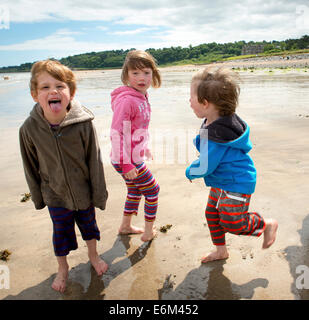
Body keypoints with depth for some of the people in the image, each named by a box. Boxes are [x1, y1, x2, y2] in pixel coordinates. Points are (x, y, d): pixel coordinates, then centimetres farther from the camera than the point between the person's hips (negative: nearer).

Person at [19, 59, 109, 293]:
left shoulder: (84, 123, -24)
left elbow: (95, 162, -14)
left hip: (84, 193, 0)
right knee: (61, 232, 18)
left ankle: (93, 255, 53)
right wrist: (37, 196, 6)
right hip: (55, 195, 1)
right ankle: (63, 268, 47)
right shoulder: (29, 129, -18)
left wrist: (99, 194, -6)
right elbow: (31, 167, -3)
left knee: (89, 224, 22)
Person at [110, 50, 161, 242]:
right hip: (127, 161, -9)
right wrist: (126, 164, -25)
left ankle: (126, 226, 43)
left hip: (135, 158, 9)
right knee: (152, 190, 6)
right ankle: (149, 232, 25)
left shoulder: (142, 96, 6)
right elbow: (118, 133, -26)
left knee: (135, 191, 23)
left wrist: (145, 147, 23)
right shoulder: (126, 100, -23)